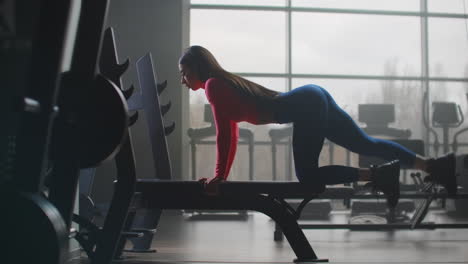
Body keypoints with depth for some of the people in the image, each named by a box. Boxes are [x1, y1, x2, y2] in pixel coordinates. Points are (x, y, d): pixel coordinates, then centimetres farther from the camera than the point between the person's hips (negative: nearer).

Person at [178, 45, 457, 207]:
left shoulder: (213, 85, -5)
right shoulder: (226, 82, 22)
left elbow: (224, 134, -12)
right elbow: (232, 135, 25)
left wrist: (218, 177, -7)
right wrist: (222, 176, 24)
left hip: (307, 105, -9)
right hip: (313, 99, 9)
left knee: (308, 176, -9)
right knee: (367, 144, 8)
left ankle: (379, 174, -13)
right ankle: (435, 164, 7)